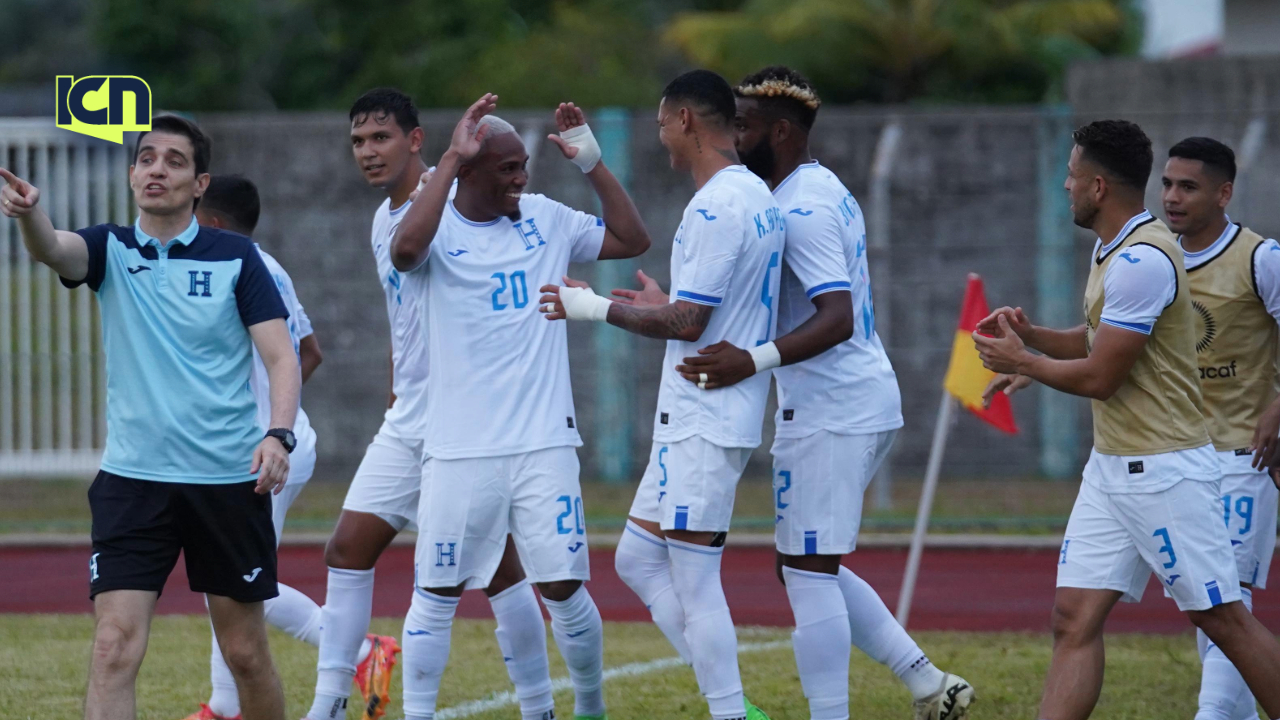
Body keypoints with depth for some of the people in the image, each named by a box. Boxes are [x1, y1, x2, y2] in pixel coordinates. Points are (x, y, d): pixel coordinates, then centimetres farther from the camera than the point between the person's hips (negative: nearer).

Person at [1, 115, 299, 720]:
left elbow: (281, 357, -3)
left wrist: (278, 434, -22)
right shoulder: (109, 250, 4)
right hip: (132, 481, 0)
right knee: (114, 648, -13)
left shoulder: (236, 257, 1)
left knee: (245, 653, 8)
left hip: (229, 480, 0)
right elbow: (52, 249, -19)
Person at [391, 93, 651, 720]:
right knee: (436, 593, 2)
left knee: (563, 588, 0)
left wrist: (590, 162, 2)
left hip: (544, 443, 2)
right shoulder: (439, 230, -4)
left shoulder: (545, 219, 8)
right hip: (459, 450, -2)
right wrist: (451, 161, -25)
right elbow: (406, 250, -27)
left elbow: (632, 240, 10)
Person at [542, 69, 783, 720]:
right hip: (698, 421, 10)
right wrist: (664, 304, 29)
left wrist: (598, 308, -8)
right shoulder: (757, 196, 14)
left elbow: (689, 323, -19)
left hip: (703, 423, -10)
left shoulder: (716, 208, -18)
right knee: (637, 560, 13)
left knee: (694, 583, -7)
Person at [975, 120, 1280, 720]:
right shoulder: (1111, 249, 12)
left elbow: (1098, 377, -18)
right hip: (1110, 467, 10)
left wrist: (1021, 361, -3)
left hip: (1164, 472, -10)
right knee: (1075, 618, 1)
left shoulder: (1142, 260, -19)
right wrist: (1031, 337, 7)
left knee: (1222, 620, -3)